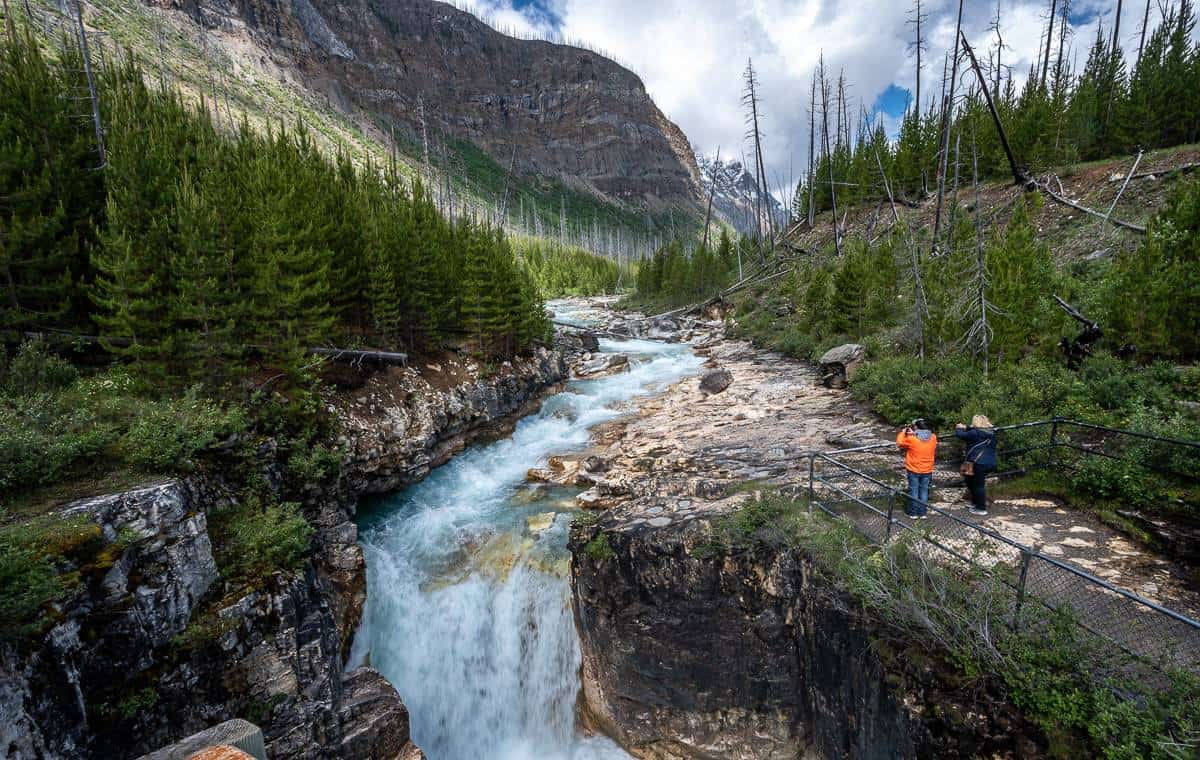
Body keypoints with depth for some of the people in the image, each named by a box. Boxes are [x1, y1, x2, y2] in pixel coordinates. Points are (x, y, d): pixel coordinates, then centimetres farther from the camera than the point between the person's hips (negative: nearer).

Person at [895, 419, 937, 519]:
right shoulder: (933, 438, -7)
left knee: (914, 490, 8)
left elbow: (899, 442, -3)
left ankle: (914, 513, 14)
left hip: (914, 470, -3)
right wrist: (914, 433, 11)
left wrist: (903, 432, 10)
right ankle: (923, 513, 19)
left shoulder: (911, 439, -20)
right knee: (924, 490, 14)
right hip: (927, 470, 3)